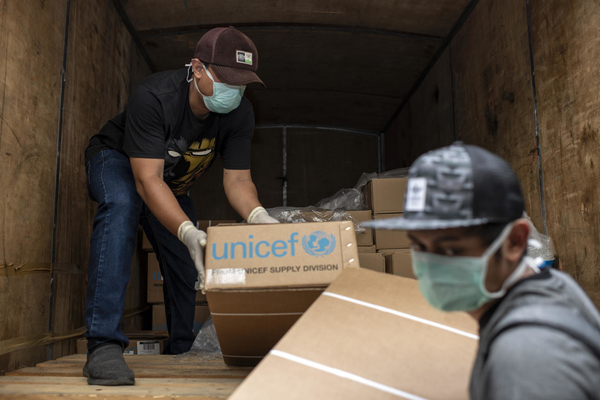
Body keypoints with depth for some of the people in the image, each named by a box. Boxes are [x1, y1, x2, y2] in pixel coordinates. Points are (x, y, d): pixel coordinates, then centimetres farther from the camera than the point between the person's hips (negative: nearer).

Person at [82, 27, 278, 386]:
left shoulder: (240, 113, -24)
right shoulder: (153, 97, -39)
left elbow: (238, 178, -25)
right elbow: (148, 180, -44)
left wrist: (258, 216, -47)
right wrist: (188, 232, -58)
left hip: (174, 184, 5)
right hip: (116, 161, -5)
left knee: (187, 265, 3)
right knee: (121, 206, -39)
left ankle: (181, 350, 28)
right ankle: (104, 345, -38)